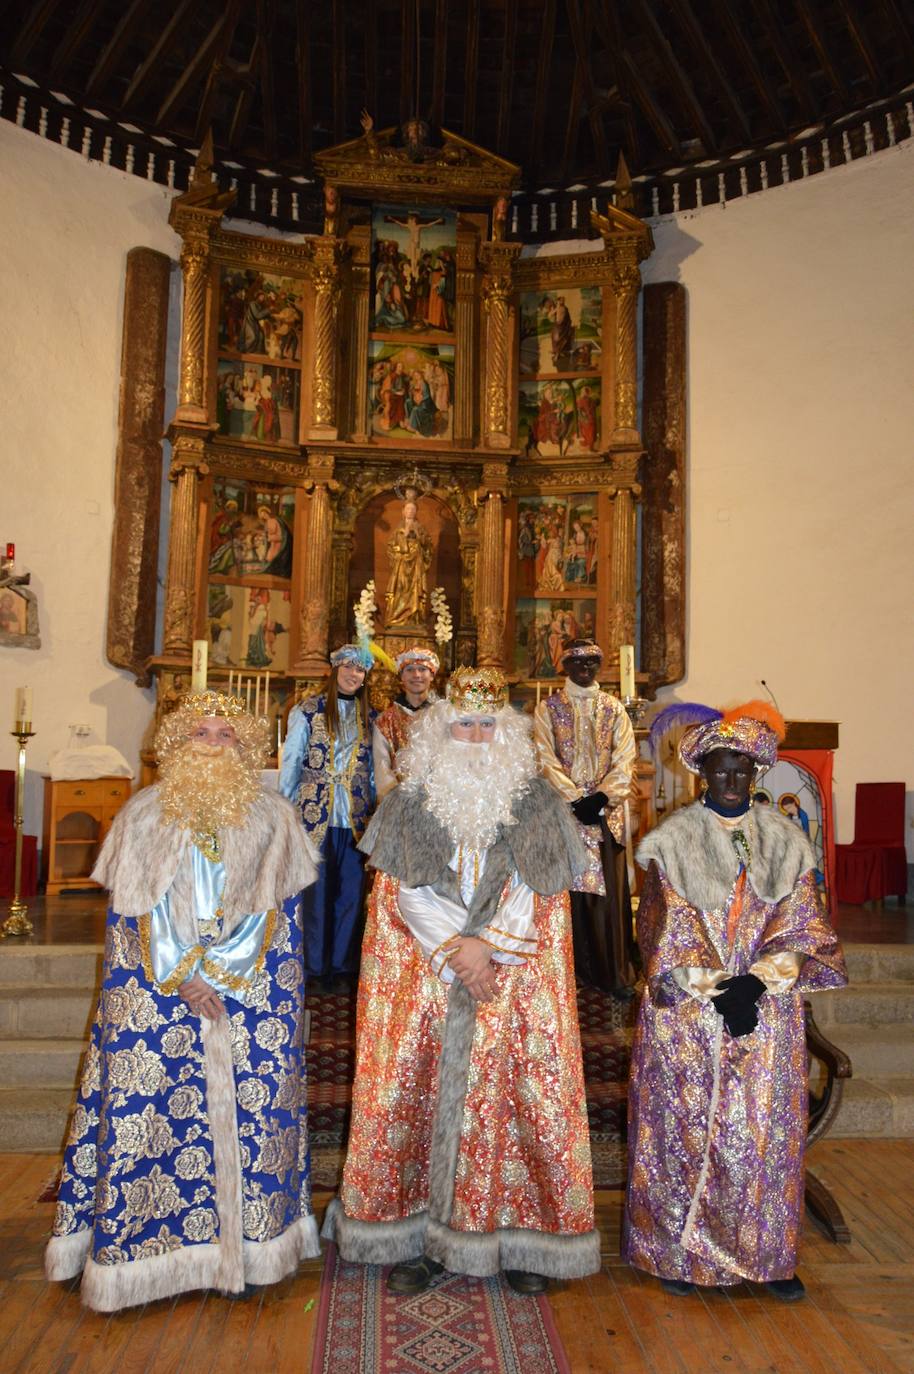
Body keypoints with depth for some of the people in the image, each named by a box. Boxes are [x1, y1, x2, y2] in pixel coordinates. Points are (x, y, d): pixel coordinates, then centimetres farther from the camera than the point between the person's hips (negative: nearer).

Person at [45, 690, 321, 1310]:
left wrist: (219, 976, -9)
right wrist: (184, 979, -10)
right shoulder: (144, 815, 4)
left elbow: (276, 909, -2)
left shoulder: (273, 817, 3)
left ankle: (253, 1234, 17)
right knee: (145, 1108, -2)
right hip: (157, 992, 0)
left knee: (252, 1108, 0)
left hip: (253, 995, 0)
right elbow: (134, 910, 0)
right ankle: (141, 1241, 15)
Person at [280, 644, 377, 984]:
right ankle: (315, 965, 16)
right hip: (316, 814, -3)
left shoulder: (369, 717, 10)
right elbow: (291, 762, 3)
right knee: (317, 891, 2)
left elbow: (372, 767, 12)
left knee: (351, 892, 6)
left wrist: (375, 809, 7)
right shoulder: (308, 711, 1)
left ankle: (343, 963, 19)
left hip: (355, 817, 3)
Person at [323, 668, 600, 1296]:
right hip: (422, 980, 1)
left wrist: (487, 947, -15)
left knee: (514, 1097, 2)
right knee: (416, 1096, 3)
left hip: (514, 981, 0)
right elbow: (408, 892, -2)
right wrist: (457, 950, -13)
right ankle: (414, 1234, 17)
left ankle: (518, 1236, 17)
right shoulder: (411, 802, 5)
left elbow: (534, 892, -2)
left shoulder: (535, 802, 4)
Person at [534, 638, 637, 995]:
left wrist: (601, 797, -12)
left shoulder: (614, 708, 9)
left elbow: (625, 759, 2)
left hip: (607, 810, 1)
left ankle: (614, 973, 8)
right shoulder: (548, 708, 4)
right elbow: (545, 759, -5)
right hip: (563, 810, -1)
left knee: (609, 889, 1)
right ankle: (573, 969, 10)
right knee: (568, 887, 0)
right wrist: (577, 799, -14)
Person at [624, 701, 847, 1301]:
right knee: (686, 1130, 6)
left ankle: (770, 1253, 28)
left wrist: (757, 981, -16)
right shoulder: (674, 839, -4)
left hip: (770, 1011, 2)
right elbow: (669, 933, -8)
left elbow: (802, 927, -1)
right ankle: (681, 1250, 24)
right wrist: (718, 993, -16)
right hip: (688, 1015, -2)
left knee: (767, 1133, 9)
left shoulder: (785, 839, 3)